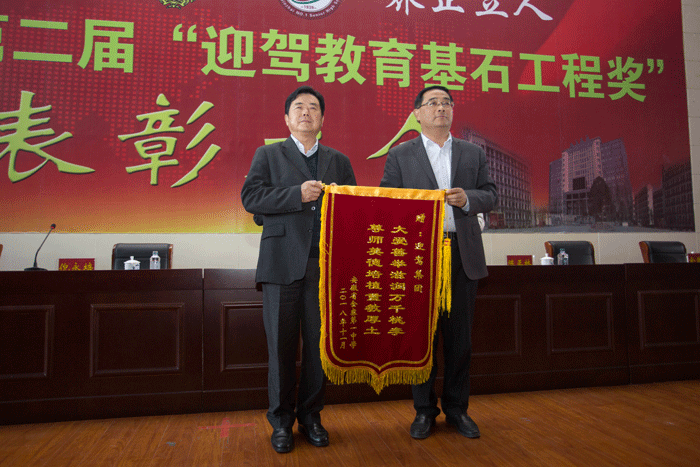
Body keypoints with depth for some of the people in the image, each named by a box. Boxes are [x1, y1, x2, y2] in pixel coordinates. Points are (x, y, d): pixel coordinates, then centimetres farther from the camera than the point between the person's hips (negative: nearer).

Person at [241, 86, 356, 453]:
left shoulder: (339, 161, 18)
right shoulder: (268, 155, 11)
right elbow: (250, 197, -3)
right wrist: (298, 194, -12)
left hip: (325, 265, 2)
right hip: (283, 263, -2)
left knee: (319, 343, 6)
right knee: (281, 344, 4)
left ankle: (310, 416, 23)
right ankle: (281, 420, 20)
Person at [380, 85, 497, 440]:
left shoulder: (473, 153, 14)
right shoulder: (400, 155, 7)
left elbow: (491, 194, 10)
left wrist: (468, 198, -11)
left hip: (462, 254, 2)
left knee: (460, 336, 8)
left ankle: (457, 408, 24)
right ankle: (424, 410, 20)